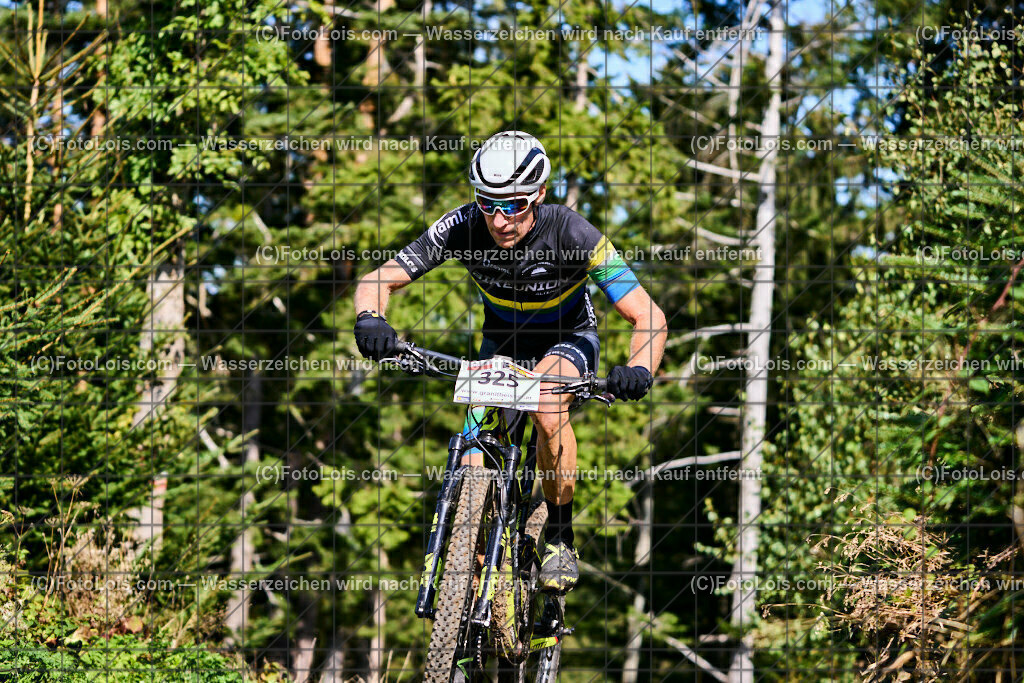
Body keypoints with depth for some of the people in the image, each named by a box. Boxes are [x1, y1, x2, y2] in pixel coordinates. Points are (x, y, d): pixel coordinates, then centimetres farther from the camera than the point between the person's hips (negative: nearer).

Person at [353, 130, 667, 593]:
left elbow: (648, 318, -32)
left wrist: (639, 370, -53)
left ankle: (560, 539, -16)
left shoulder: (573, 236, -33)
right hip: (501, 344, 3)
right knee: (473, 484, -14)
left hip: (568, 339, -2)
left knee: (547, 406, -36)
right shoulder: (463, 228, -27)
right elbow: (378, 280, -23)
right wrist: (370, 319, -46)